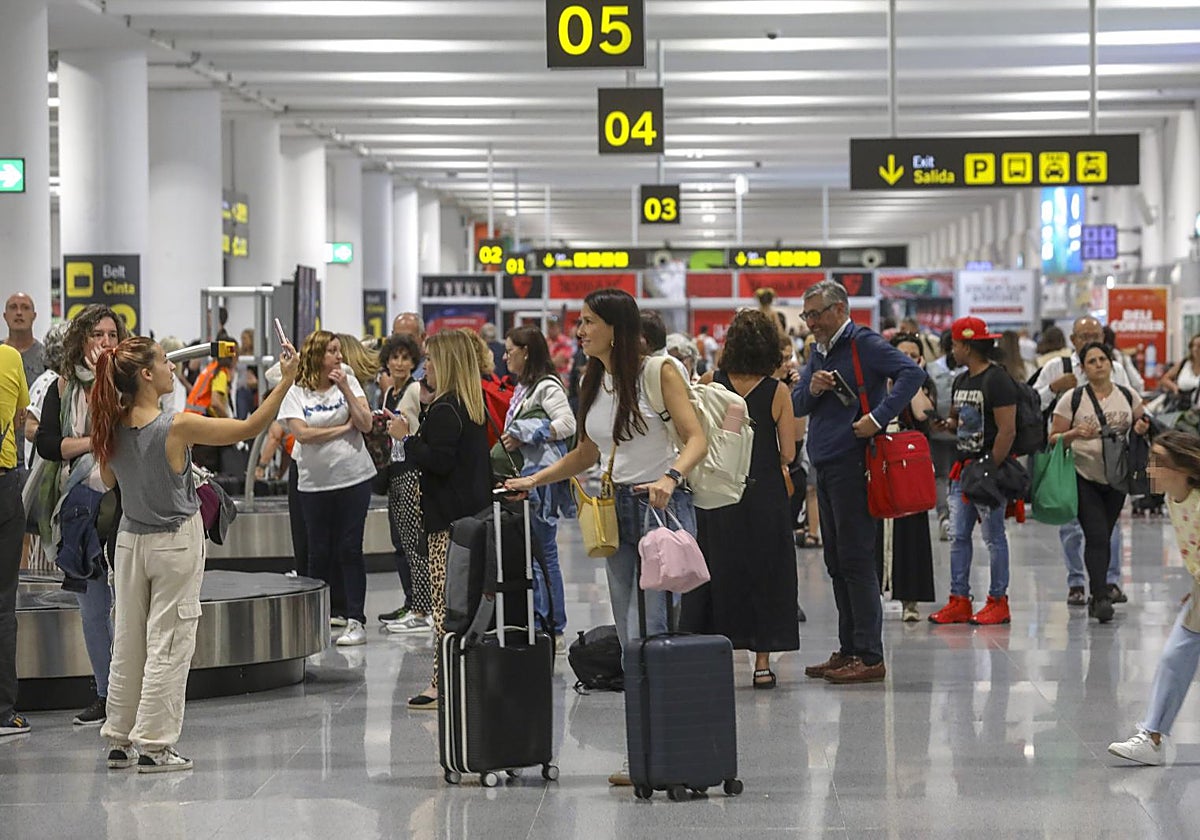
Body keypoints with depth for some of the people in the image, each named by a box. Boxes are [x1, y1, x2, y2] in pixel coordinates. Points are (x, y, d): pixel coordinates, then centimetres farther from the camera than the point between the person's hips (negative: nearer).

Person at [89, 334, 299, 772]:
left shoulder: (113, 427, -6)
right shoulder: (176, 427, -22)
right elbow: (250, 428, -17)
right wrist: (286, 380, -13)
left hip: (131, 540, 5)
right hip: (176, 542, -5)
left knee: (128, 643, 13)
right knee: (168, 645, 2)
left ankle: (120, 739, 20)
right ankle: (154, 746, 3)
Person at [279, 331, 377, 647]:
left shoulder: (349, 381, 2)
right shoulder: (296, 392, -2)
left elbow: (366, 424, -6)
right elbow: (301, 432, -14)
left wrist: (345, 390, -13)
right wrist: (344, 428, -8)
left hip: (353, 478, 0)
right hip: (314, 482, 0)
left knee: (349, 549, -2)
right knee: (319, 552, 7)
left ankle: (355, 621, -1)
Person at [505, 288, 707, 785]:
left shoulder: (658, 371, -7)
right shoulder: (592, 381, 13)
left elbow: (696, 438, -13)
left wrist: (670, 478, -30)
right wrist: (534, 480, 18)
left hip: (663, 506, -7)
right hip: (617, 509, 7)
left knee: (648, 632, -14)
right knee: (629, 637, 5)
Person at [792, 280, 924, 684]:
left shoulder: (864, 344, -8)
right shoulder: (819, 352, 17)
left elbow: (912, 373, -21)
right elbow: (797, 406, 16)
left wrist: (879, 418, -25)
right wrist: (812, 389, -6)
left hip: (853, 465, -9)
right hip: (825, 467, 9)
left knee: (856, 560, -9)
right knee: (837, 563, 12)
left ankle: (870, 657, -7)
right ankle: (848, 651, 19)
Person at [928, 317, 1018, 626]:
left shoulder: (997, 380, -12)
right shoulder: (961, 381, 15)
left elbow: (1007, 431, -17)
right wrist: (947, 424, 5)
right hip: (962, 467, 9)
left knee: (994, 537, -1)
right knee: (958, 536, 7)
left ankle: (998, 601, 5)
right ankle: (959, 600, 11)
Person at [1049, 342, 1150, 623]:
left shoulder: (1128, 397, 5)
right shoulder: (1072, 399, -4)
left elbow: (1143, 425, 20)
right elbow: (1053, 439, -1)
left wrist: (1142, 428, -4)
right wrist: (1075, 434, -21)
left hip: (1116, 478, 4)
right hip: (1084, 478, -4)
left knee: (1103, 537, 10)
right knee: (1097, 536, -14)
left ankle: (1098, 596, 20)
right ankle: (1101, 597, -16)